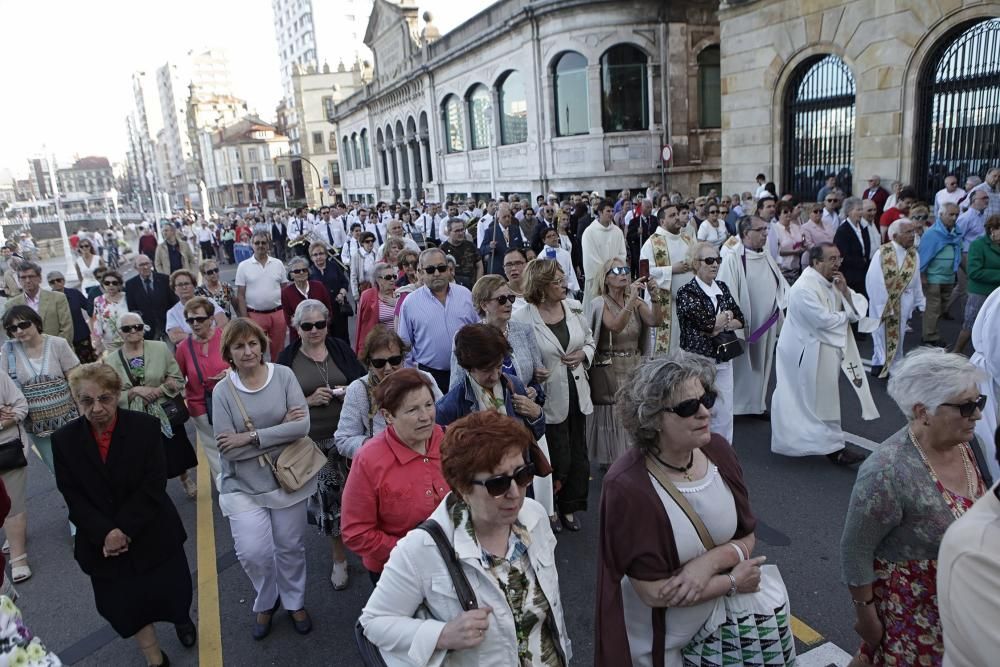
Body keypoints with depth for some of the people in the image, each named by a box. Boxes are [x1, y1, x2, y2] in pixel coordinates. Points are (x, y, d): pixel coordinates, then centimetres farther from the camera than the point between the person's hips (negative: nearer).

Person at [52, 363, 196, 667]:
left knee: (170, 592, 11)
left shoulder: (145, 427, -13)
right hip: (102, 543, 2)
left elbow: (153, 485, -14)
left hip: (153, 535, -1)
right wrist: (106, 534, -18)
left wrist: (125, 531, -19)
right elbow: (74, 498, -6)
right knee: (124, 606, 10)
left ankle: (182, 618, 47)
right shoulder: (64, 440, -6)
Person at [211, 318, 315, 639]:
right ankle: (265, 603, 26)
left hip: (287, 478, 1)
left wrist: (251, 436, -19)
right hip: (244, 486, 0)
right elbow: (229, 449, -15)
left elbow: (303, 426, -17)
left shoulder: (283, 375, -8)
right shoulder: (222, 391, -9)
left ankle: (295, 603, 41)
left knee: (291, 548, 14)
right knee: (252, 553, -7)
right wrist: (282, 429, -18)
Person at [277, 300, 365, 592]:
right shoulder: (288, 358, 2)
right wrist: (309, 401, -13)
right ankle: (339, 558, 24)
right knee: (327, 498, 2)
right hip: (314, 442, -1)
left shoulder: (341, 349, 5)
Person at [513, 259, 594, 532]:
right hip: (549, 398, -5)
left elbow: (590, 340, 14)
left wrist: (584, 354, -5)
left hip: (577, 394, 6)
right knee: (558, 458, 6)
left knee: (578, 455, 15)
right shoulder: (522, 319, -16)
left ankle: (569, 508, 35)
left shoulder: (574, 307, 1)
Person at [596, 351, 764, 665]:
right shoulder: (627, 487, -28)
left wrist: (711, 561, -22)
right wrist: (732, 580, -14)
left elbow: (748, 537, -2)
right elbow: (654, 592, -24)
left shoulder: (717, 449, -11)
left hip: (717, 620, 5)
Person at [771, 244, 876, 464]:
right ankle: (833, 446, 9)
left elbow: (860, 307, 4)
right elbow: (824, 321, -26)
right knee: (821, 402, -1)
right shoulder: (804, 288, -23)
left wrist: (845, 291, -14)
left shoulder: (833, 282, 6)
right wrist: (846, 316, -7)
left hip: (832, 349, 9)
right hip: (811, 353, -9)